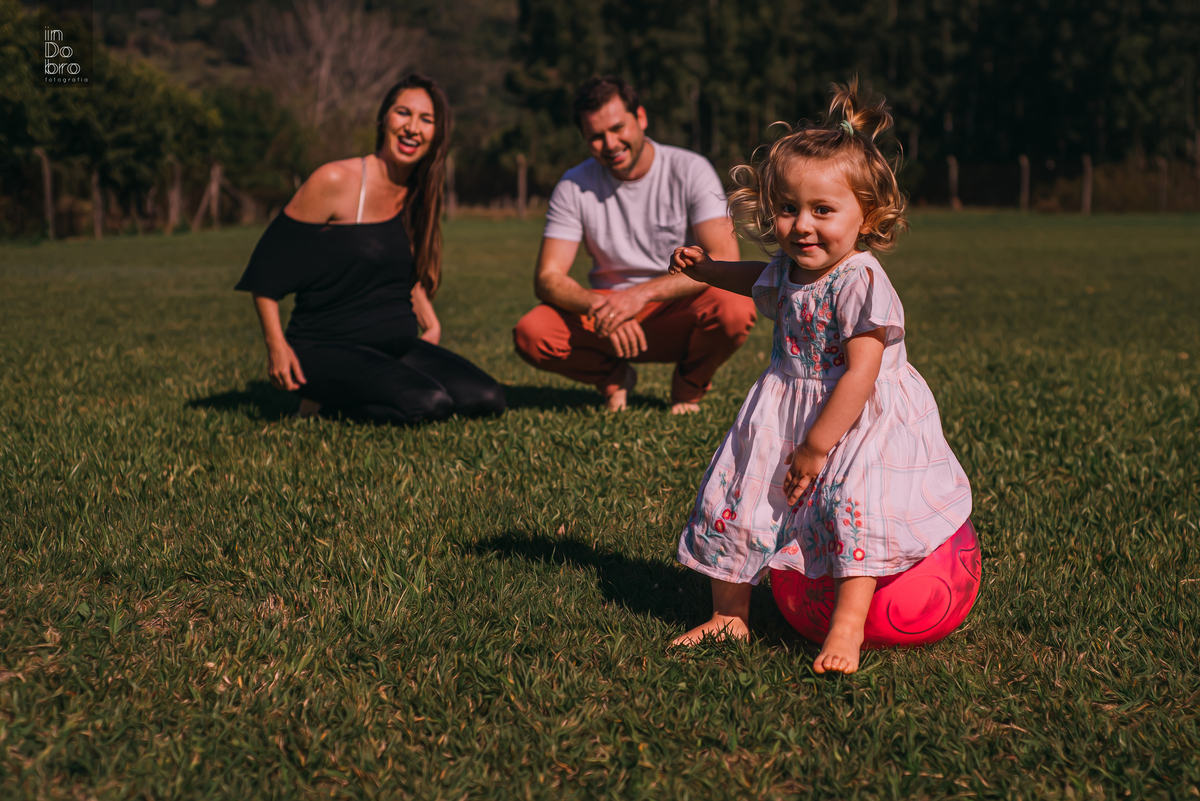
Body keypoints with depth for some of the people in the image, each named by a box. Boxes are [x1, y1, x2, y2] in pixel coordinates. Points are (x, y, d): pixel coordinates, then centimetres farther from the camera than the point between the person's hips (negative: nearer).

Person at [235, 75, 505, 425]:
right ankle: (325, 398, -2)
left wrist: (431, 323, 14)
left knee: (488, 399, -8)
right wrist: (276, 345, -14)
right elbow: (268, 262, -10)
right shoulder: (335, 181, -13)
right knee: (428, 404, -29)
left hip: (399, 346, 8)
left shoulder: (418, 194, 8)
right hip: (327, 349, -8)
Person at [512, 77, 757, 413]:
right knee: (530, 333, -26)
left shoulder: (690, 170, -11)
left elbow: (725, 260, -21)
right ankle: (614, 377, 5)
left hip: (677, 314, -1)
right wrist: (599, 307, -31)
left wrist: (642, 293, -33)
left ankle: (689, 385, 0)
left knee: (736, 309, -35)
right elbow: (547, 278, -10)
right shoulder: (574, 186, -5)